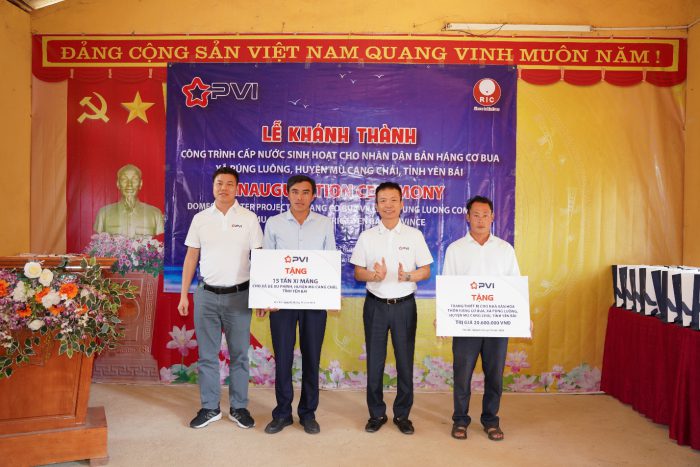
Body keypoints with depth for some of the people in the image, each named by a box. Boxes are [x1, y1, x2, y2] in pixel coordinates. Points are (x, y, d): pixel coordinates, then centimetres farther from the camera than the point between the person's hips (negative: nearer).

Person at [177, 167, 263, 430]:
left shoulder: (249, 218, 0)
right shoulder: (200, 219, 6)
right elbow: (191, 258, 9)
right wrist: (183, 295, 6)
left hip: (239, 295, -2)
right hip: (206, 294, 2)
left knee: (239, 354, 7)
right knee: (207, 354, 9)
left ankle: (239, 408, 21)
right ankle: (210, 408, 22)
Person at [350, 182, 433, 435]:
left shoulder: (414, 235, 1)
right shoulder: (367, 236, 2)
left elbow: (426, 271, 2)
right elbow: (357, 272, 3)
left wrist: (407, 276, -19)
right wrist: (374, 275, -18)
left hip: (404, 305, 0)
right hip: (375, 305, 1)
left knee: (405, 360, 6)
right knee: (374, 361, 8)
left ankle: (402, 414, 23)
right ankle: (376, 414, 23)